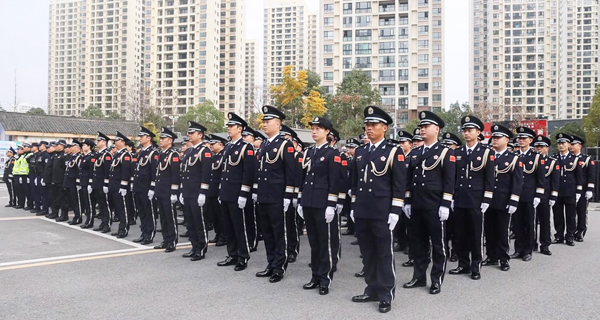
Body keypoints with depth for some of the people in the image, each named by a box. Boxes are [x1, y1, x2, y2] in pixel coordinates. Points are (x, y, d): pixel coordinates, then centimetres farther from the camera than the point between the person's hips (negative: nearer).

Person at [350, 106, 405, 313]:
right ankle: (372, 290, 25)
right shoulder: (360, 152, 12)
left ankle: (386, 295, 11)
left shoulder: (394, 153, -5)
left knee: (384, 254, 2)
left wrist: (394, 212, -12)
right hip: (362, 213, 6)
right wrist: (353, 207, 14)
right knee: (367, 254, 13)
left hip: (382, 213, -5)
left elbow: (399, 186, -7)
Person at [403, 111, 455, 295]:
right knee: (417, 242, 11)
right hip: (416, 206, 6)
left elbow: (449, 181, -9)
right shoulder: (415, 153, 13)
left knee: (438, 243, 4)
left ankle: (437, 280, 14)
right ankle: (419, 277, 23)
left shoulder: (446, 153, -4)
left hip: (435, 207, -6)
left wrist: (445, 205, -14)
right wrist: (407, 202, 11)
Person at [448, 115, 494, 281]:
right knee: (460, 234, 9)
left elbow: (490, 179, -4)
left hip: (476, 201, -4)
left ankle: (476, 267, 14)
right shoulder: (457, 153, 9)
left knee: (476, 234, 4)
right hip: (459, 200, 4)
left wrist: (486, 200, -9)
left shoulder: (486, 153, -2)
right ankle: (463, 264, 20)